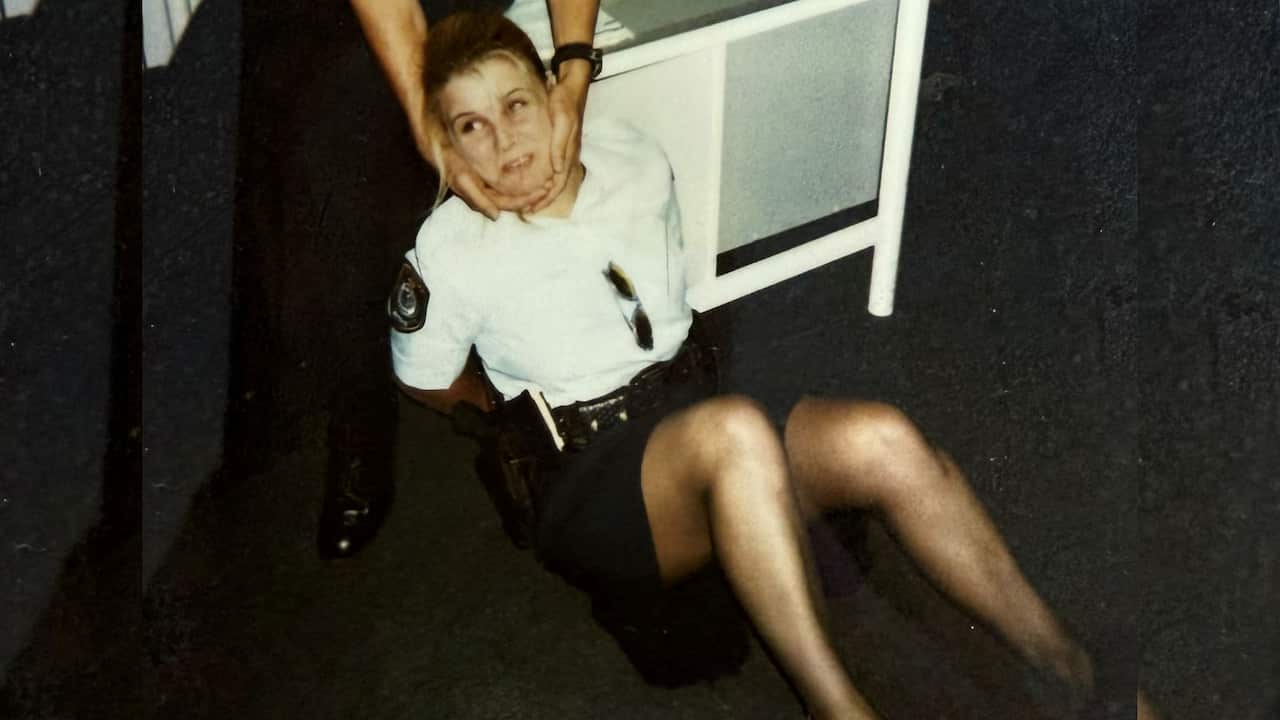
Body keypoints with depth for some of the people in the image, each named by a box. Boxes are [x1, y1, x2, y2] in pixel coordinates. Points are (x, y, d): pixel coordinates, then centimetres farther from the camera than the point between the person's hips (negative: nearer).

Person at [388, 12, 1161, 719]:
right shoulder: (452, 253, -8)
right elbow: (428, 384, 8)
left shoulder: (634, 160, 5)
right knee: (734, 429, -39)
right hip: (589, 494, -5)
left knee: (882, 439, -25)